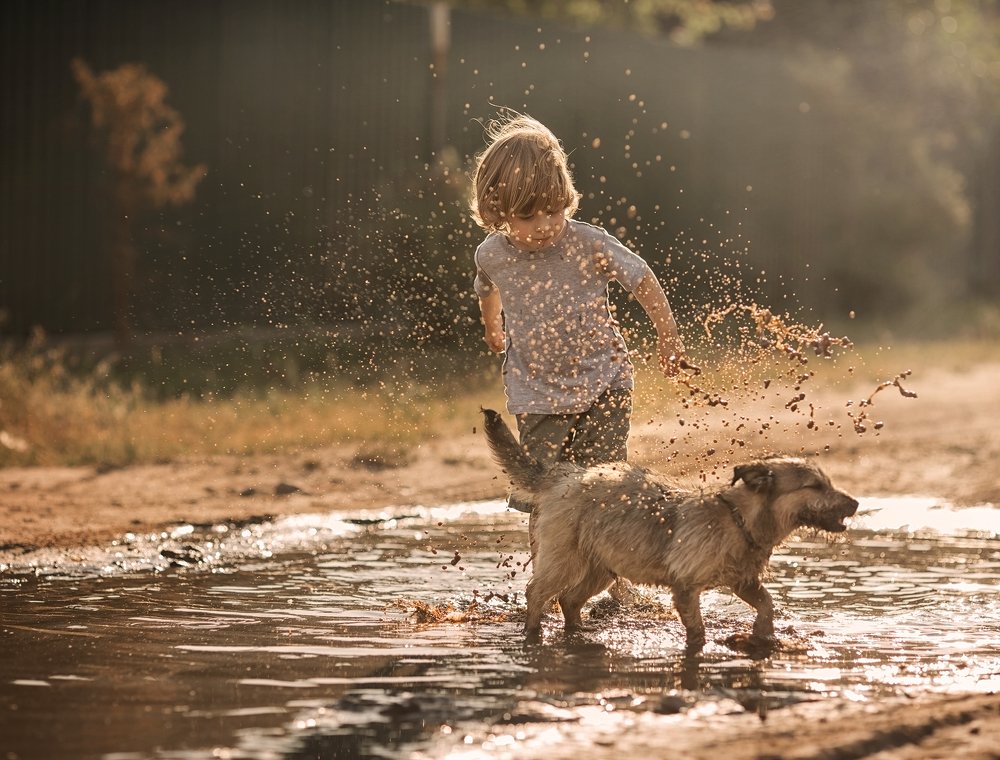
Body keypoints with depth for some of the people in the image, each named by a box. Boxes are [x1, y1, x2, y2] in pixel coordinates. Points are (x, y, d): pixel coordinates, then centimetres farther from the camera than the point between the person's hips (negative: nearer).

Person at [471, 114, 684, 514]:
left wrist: (667, 333, -3)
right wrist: (493, 328, 34)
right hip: (538, 397, 2)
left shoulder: (588, 244, -19)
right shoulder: (491, 256, -9)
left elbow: (640, 278, -6)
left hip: (603, 386, -2)